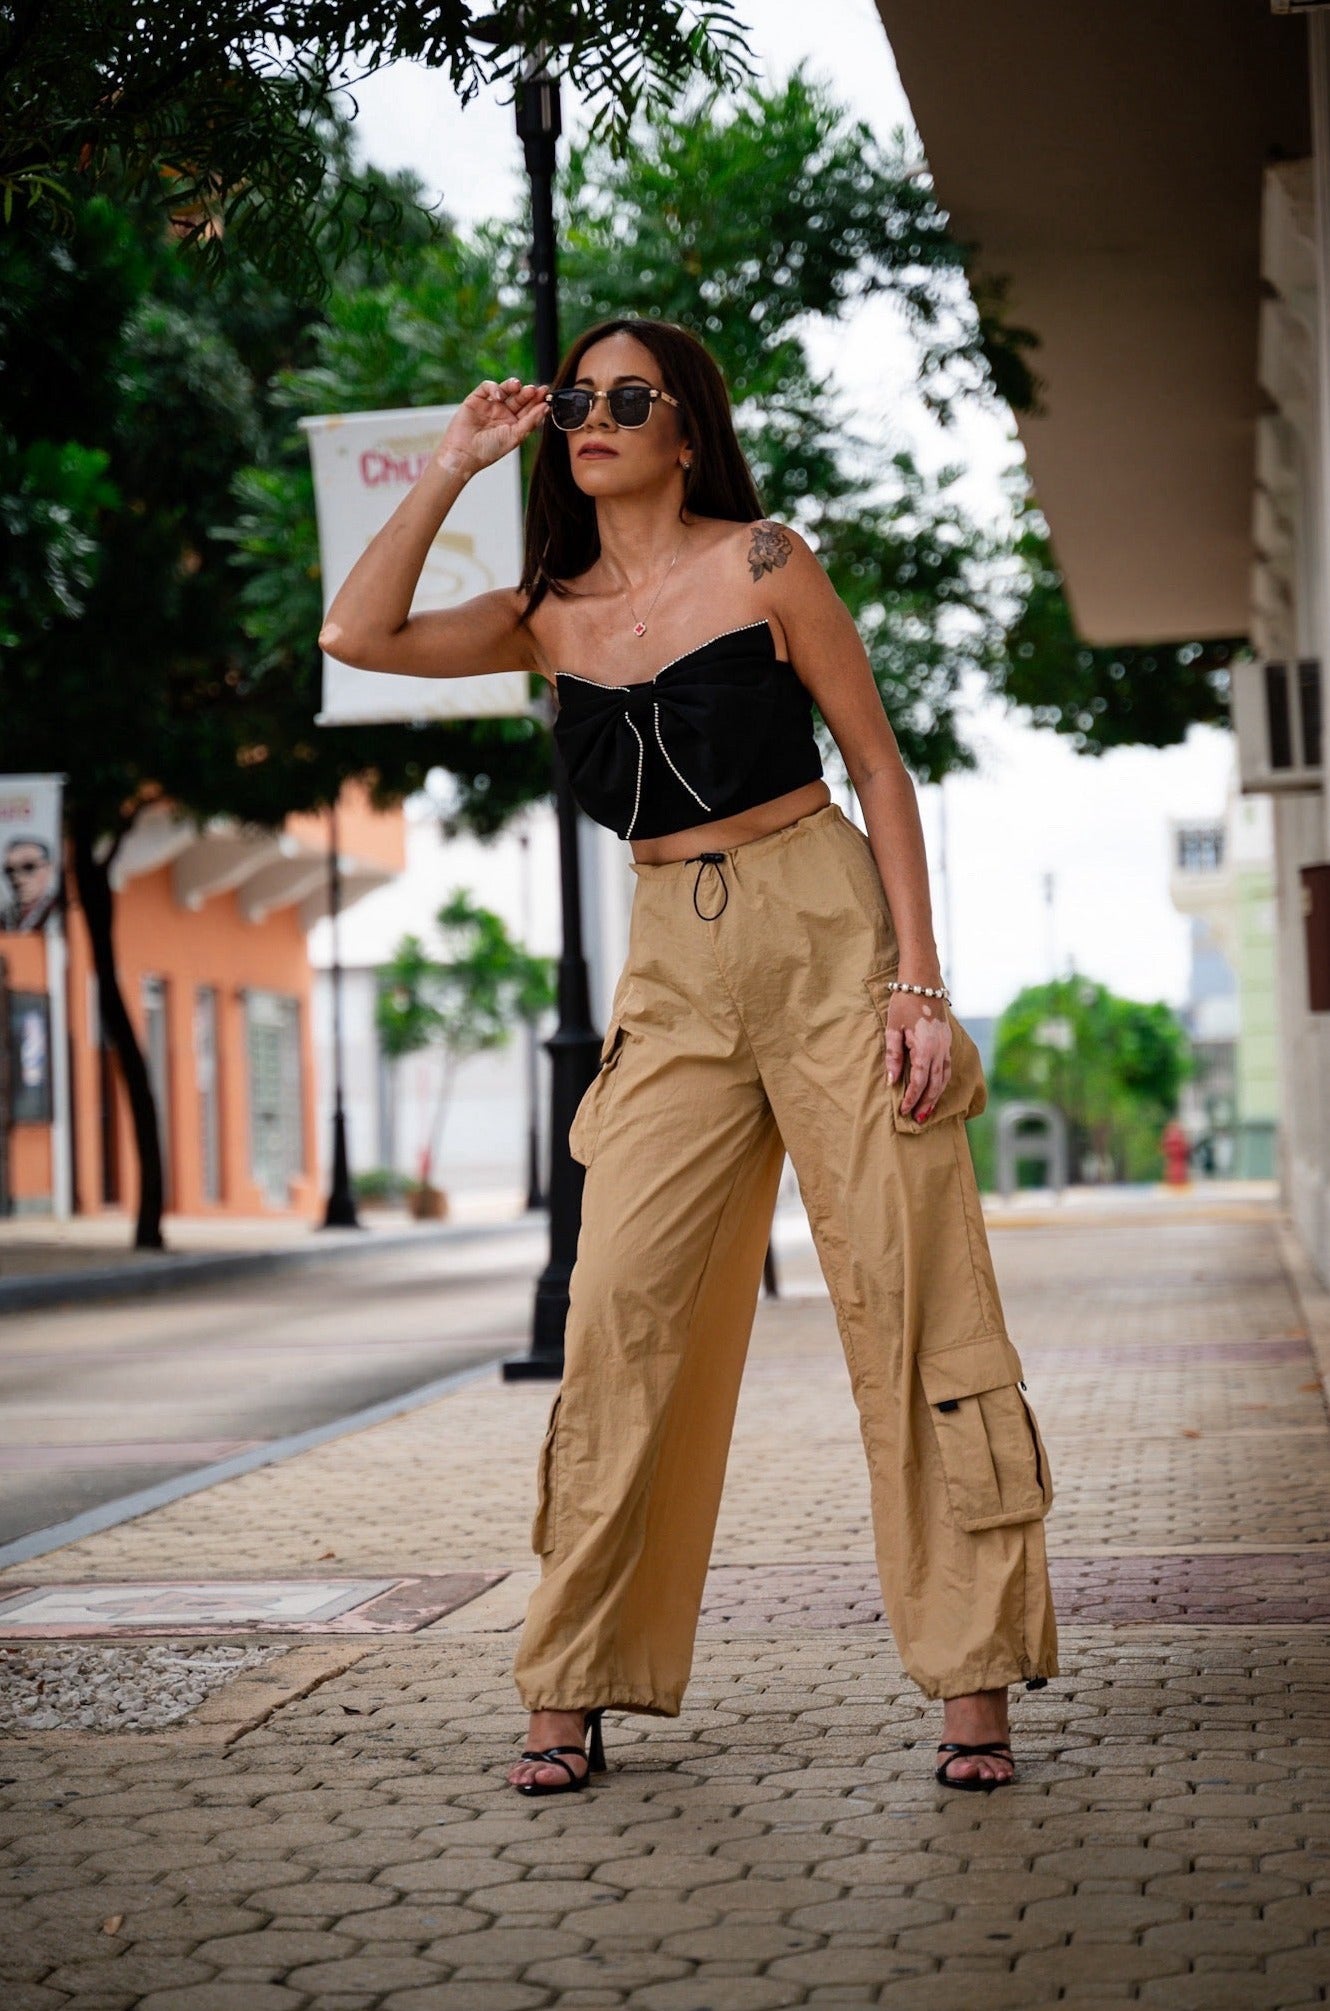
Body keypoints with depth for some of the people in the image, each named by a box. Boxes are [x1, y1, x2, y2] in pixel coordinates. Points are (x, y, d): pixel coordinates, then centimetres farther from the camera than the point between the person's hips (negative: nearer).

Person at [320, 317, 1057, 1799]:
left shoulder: (762, 565, -2)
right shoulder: (552, 618, 10)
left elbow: (878, 763, -1)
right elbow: (359, 634, 0)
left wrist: (918, 982, -9)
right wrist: (455, 464, 1)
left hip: (823, 931, -3)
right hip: (672, 969, 4)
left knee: (907, 1298, -4)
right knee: (621, 1306, -4)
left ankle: (972, 1677, 3)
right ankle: (572, 1687, 4)